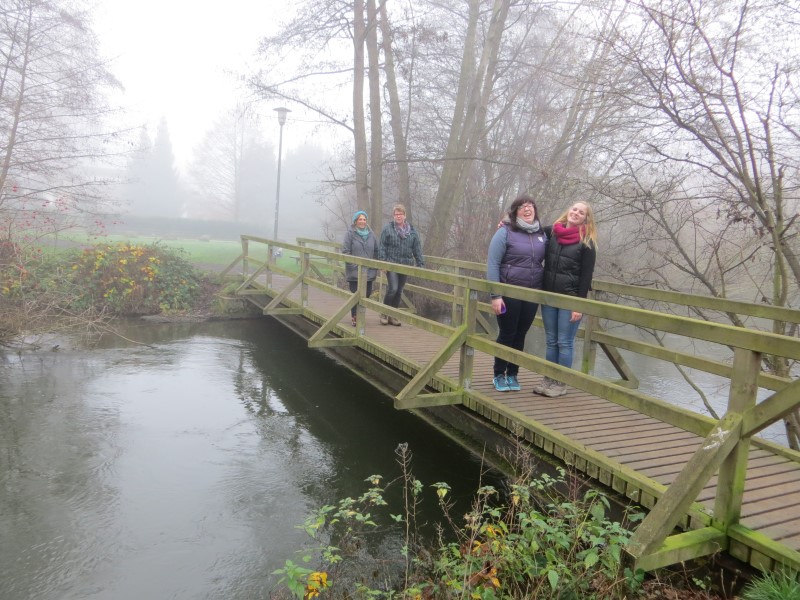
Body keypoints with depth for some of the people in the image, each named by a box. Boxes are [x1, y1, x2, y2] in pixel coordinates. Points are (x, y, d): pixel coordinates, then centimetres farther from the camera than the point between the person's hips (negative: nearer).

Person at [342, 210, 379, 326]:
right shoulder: (350, 233, -4)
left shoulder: (370, 234, 9)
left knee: (367, 294, 8)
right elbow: (345, 251, -8)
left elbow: (376, 251, 16)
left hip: (369, 272, 4)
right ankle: (354, 317, 9)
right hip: (354, 272, -4)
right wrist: (353, 264, -15)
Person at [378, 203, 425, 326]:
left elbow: (417, 248, 8)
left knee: (399, 291, 9)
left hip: (405, 265, 4)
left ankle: (392, 316, 21)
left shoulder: (412, 230, 7)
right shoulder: (387, 228, -2)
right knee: (392, 289, -13)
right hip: (391, 264, -4)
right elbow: (383, 247, -3)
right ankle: (384, 313, 6)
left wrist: (420, 263, 2)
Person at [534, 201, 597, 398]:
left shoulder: (586, 242, -4)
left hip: (570, 299, -5)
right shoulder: (552, 233, 9)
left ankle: (561, 383, 10)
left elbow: (586, 275, -8)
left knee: (564, 343, 1)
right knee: (551, 342, 11)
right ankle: (548, 379, 20)